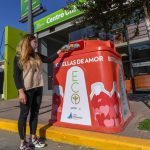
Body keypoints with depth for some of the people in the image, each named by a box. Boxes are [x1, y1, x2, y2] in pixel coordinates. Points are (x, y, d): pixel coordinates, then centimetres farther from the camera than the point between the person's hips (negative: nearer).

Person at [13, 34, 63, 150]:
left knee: (35, 113, 11)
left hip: (38, 88, 6)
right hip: (27, 89, -5)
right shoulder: (19, 57, -2)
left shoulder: (37, 56, 14)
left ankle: (33, 139, 24)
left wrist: (59, 51, 11)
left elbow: (49, 60, 17)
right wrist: (21, 91, -15)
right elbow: (16, 75, -8)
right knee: (24, 114, 3)